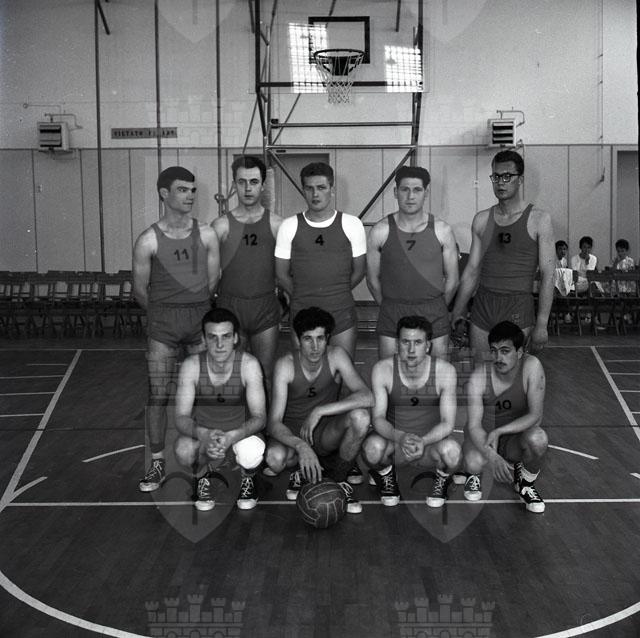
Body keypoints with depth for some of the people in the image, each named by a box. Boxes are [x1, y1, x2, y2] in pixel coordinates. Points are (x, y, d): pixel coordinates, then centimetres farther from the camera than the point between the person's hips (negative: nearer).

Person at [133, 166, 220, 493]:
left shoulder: (206, 234, 1)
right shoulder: (148, 241, -4)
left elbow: (213, 280, 8)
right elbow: (140, 290, 4)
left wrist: (196, 308, 9)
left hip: (201, 317, 2)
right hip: (162, 323, -1)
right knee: (158, 395, 2)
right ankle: (157, 463, 15)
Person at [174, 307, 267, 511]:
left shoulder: (249, 364, -21)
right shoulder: (191, 365, -18)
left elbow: (260, 417, -22)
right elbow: (181, 418, -20)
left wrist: (231, 437, -42)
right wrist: (204, 435, -42)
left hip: (240, 435, -1)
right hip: (202, 435, 1)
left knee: (252, 452, -35)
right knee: (183, 450, -33)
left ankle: (248, 478, 5)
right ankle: (205, 476, 5)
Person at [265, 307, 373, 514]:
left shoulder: (336, 356, -15)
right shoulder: (285, 365, -19)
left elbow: (367, 397, -28)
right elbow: (274, 423, -24)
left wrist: (319, 411, -33)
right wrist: (301, 446, -43)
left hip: (326, 431, 1)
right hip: (292, 432, -1)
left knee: (360, 416, -30)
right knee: (274, 458, -36)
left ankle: (338, 479, -6)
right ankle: (302, 471, 3)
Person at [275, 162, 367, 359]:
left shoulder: (351, 225, 0)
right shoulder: (289, 227, 1)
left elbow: (358, 271, 8)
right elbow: (282, 275, 7)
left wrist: (336, 294, 10)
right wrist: (303, 297, 8)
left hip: (342, 314, 0)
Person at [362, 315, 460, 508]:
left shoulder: (445, 370, -16)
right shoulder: (382, 370, -16)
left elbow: (448, 423, -16)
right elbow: (378, 418, -17)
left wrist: (423, 441, -36)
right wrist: (401, 437, -39)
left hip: (431, 440, 0)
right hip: (394, 439, 0)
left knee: (451, 450, -35)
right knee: (373, 447, -34)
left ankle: (443, 478, 5)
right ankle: (385, 475, 5)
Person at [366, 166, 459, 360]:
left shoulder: (442, 230, -1)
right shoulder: (380, 231, -2)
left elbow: (452, 279, 7)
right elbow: (373, 279, 6)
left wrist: (437, 308, 12)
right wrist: (390, 307, 12)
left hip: (434, 315, 0)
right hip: (391, 315, 0)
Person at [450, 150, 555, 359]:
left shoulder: (538, 220, -2)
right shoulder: (482, 220, 9)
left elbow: (547, 275, -5)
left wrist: (541, 324, -11)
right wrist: (457, 311, 9)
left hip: (518, 310, -3)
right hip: (482, 305, 3)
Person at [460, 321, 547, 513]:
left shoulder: (532, 366, -21)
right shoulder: (479, 377, -21)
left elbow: (535, 416, -21)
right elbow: (474, 425, -23)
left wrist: (499, 431, -31)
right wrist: (491, 456, -42)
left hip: (516, 435, 1)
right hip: (482, 435, -1)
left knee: (538, 438, -34)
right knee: (473, 463, -34)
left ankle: (525, 482, 1)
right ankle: (473, 475, 9)